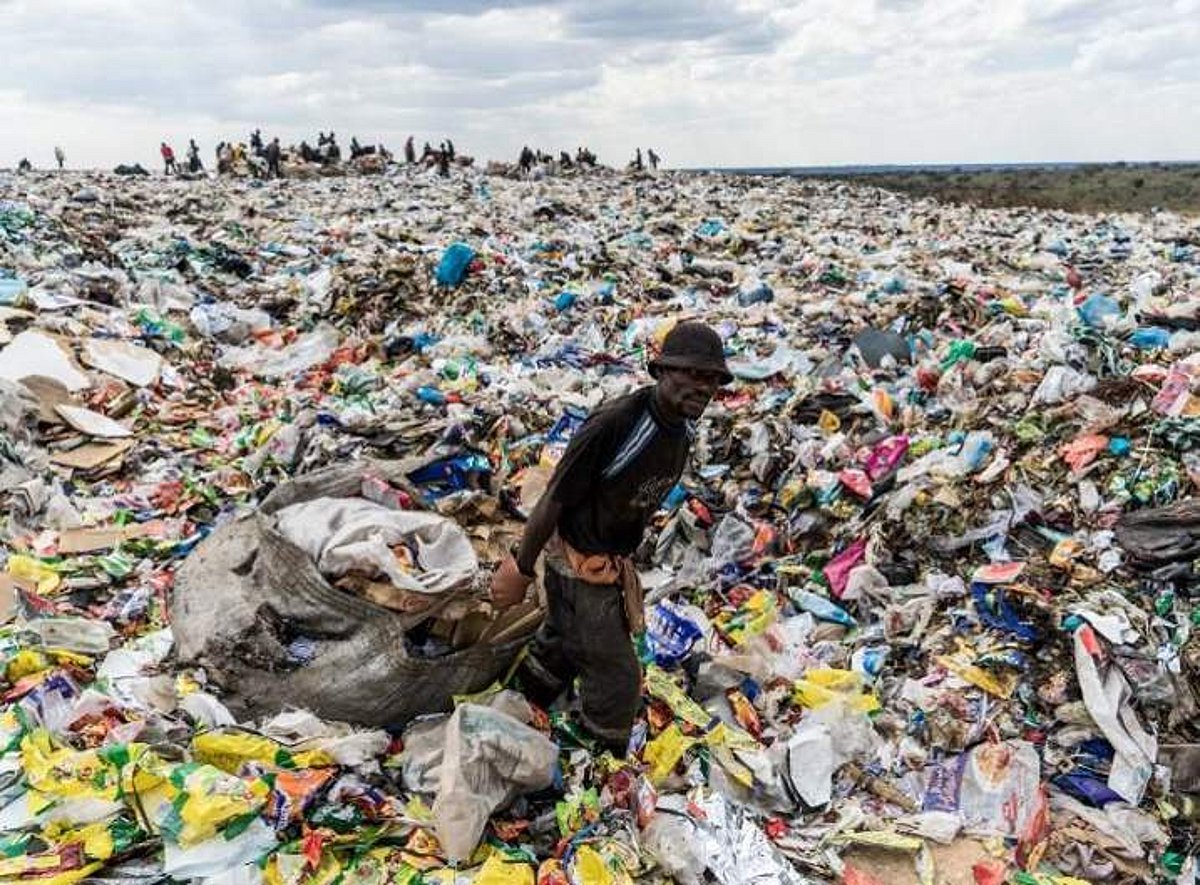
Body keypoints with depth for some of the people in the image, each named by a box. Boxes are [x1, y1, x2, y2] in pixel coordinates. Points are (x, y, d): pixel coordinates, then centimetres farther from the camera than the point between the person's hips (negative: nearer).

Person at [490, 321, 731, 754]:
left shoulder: (683, 430, -6)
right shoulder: (613, 424, -32)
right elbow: (554, 499, -23)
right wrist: (521, 568, -15)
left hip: (615, 561, 8)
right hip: (578, 564, -8)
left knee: (562, 644, 27)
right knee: (616, 677, 3)